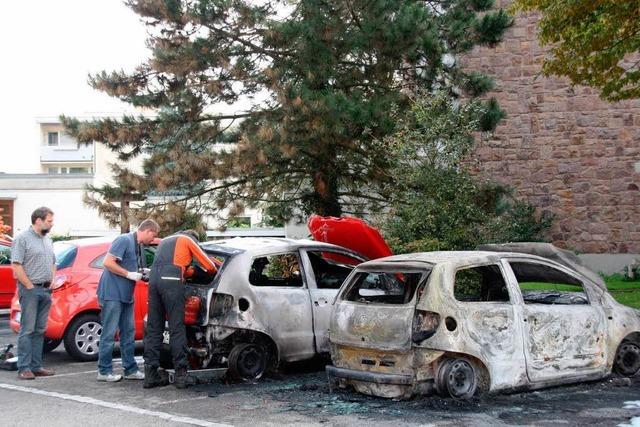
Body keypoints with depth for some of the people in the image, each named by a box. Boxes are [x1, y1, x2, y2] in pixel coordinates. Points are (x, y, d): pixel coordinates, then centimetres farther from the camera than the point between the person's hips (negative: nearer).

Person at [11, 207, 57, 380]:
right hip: (30, 289, -7)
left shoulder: (47, 240, 17)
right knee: (27, 330, -6)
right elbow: (16, 265, -13)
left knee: (40, 330, 9)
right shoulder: (23, 238, -7)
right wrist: (30, 286, -13)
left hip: (45, 290, 7)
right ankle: (24, 368, -4)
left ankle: (36, 366, 14)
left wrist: (52, 282, 11)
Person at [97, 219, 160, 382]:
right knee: (109, 333, -3)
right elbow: (108, 262, -20)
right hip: (112, 294, -9)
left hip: (126, 295, 10)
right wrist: (129, 274, -17)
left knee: (128, 332, 12)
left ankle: (130, 369, 19)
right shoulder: (124, 240, -14)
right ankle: (104, 371, 5)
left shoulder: (138, 247, 14)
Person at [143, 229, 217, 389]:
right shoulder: (188, 240, 17)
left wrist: (192, 271, 41)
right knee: (177, 328, -5)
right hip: (171, 281, -6)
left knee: (153, 328, 6)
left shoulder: (165, 241, 36)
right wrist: (214, 271, 36)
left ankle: (150, 375, 4)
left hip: (154, 278, 6)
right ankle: (180, 374, -6)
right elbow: (209, 266, 16)